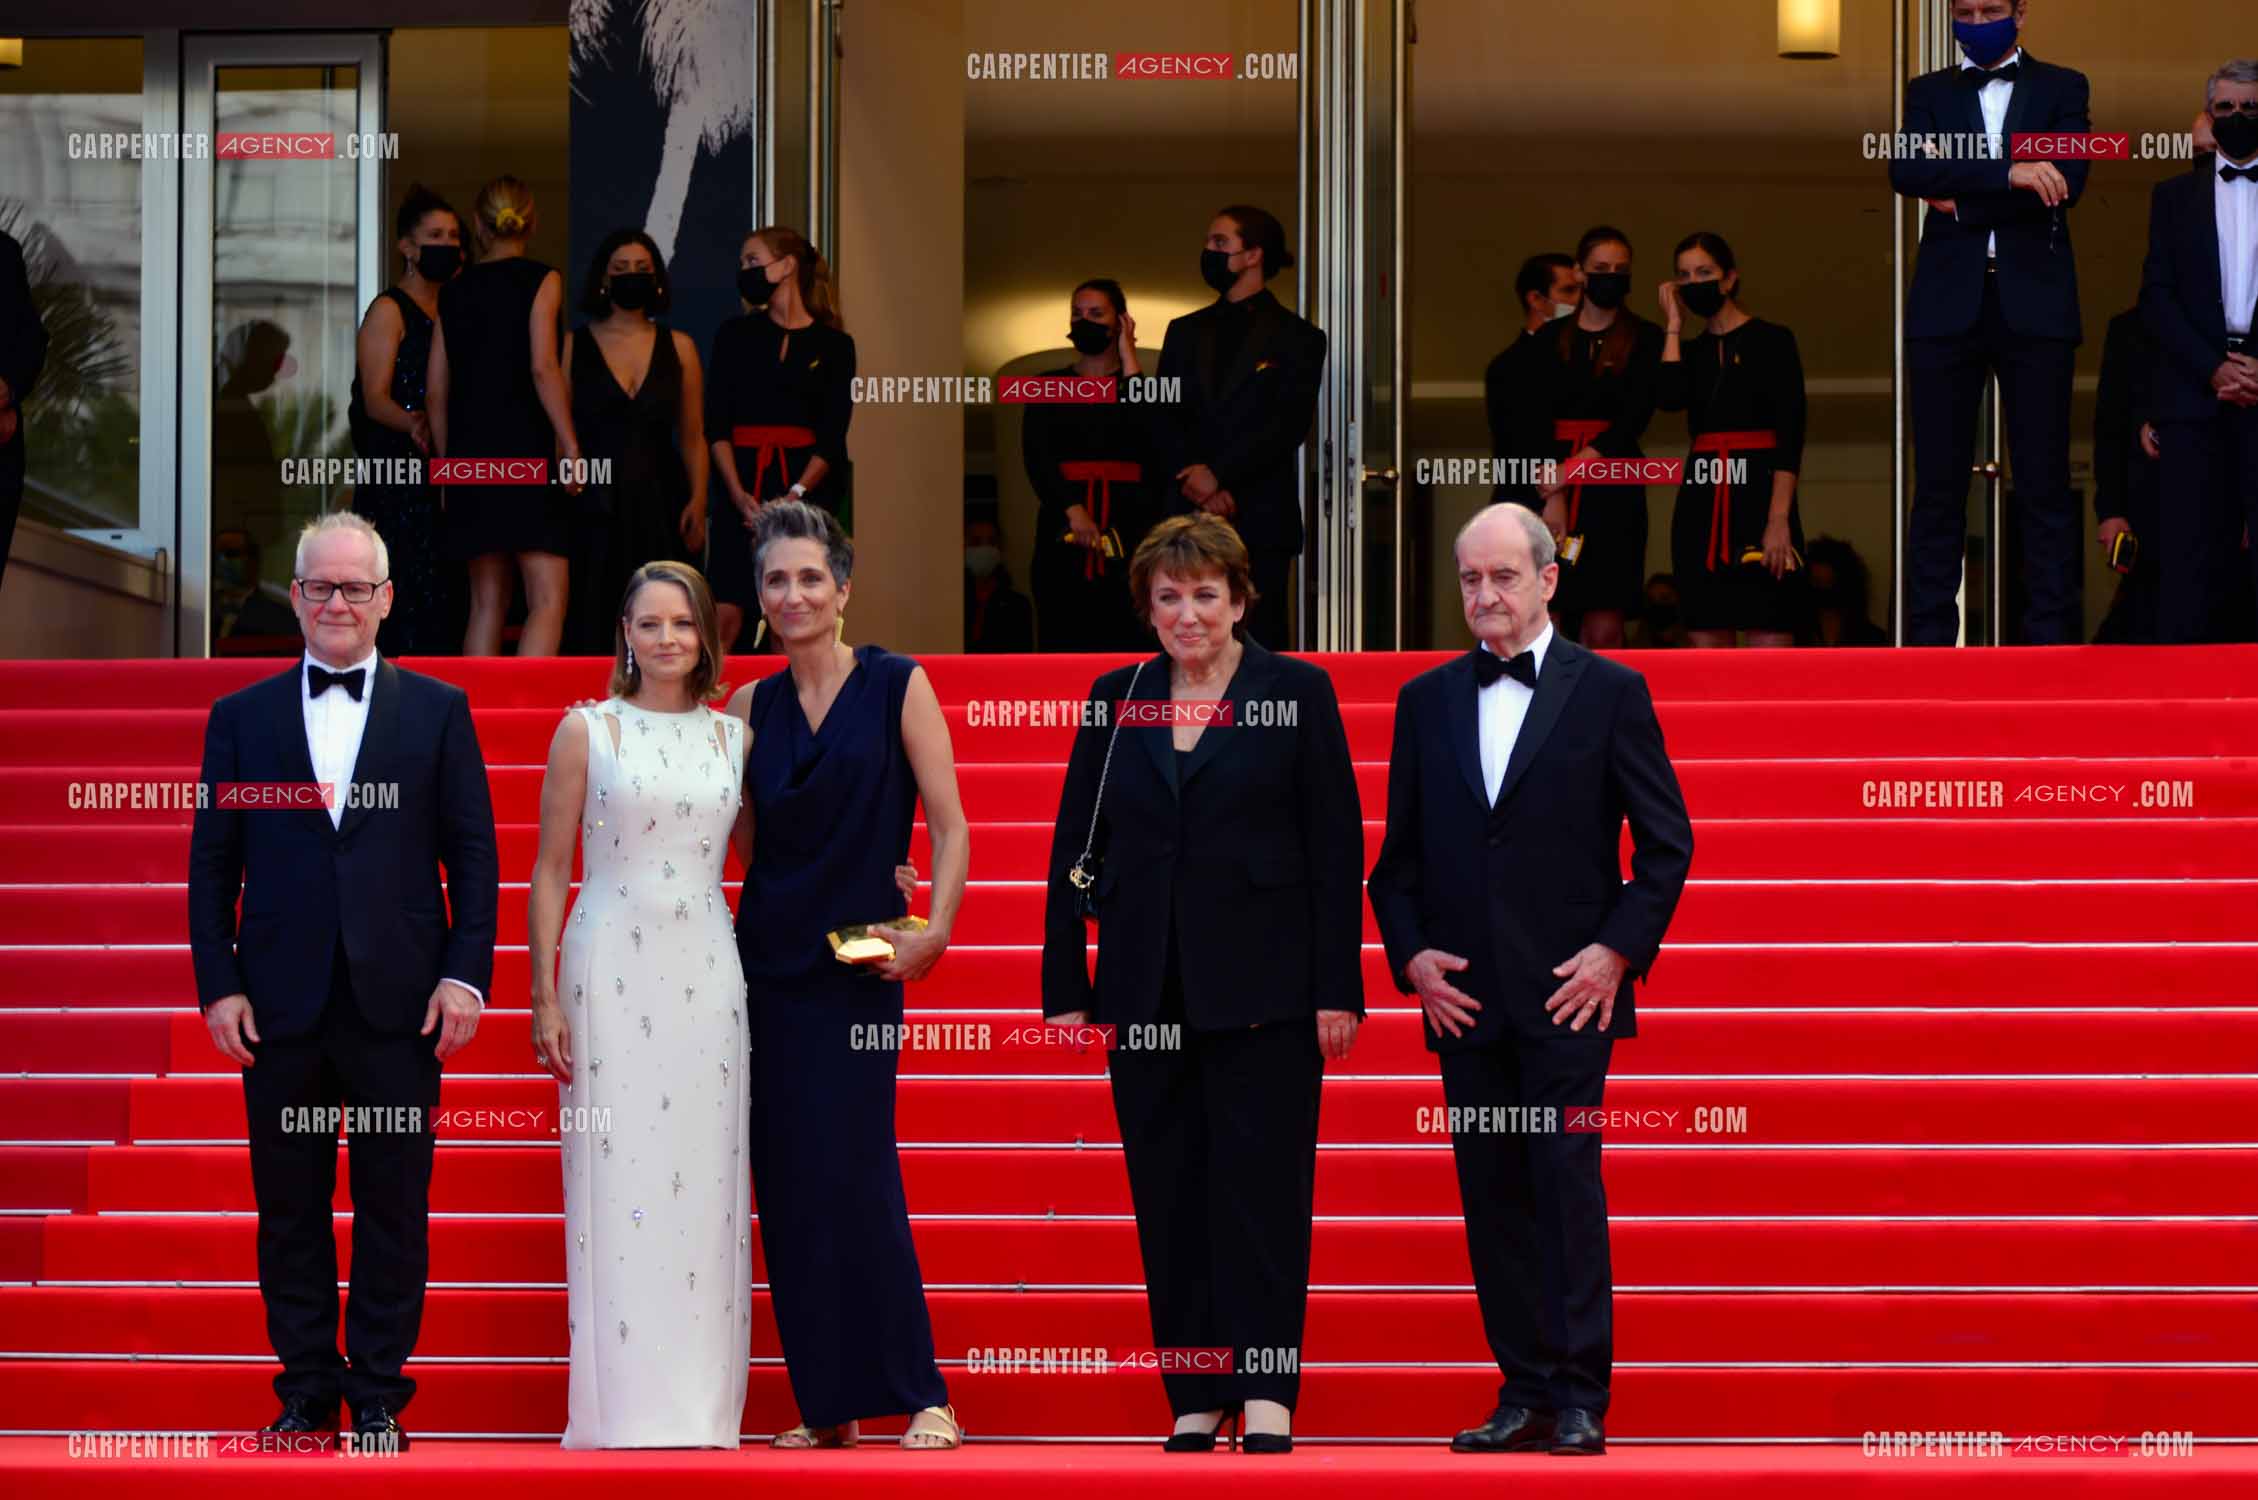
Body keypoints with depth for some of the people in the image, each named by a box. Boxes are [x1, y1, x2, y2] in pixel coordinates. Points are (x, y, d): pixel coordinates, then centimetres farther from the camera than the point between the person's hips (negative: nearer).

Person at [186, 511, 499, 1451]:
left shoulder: (437, 710, 6)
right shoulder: (241, 717, 8)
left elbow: (472, 852, 4)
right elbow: (212, 863, 7)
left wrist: (466, 972, -5)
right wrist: (217, 984, -1)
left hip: (398, 1002, -1)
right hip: (282, 1006, 1)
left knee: (393, 1209, 4)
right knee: (290, 1211, 7)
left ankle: (379, 1393, 12)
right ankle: (307, 1388, 16)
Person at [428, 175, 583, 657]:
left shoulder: (454, 291, 12)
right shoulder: (540, 280, -1)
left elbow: (436, 387, 10)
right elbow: (543, 367, -12)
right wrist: (570, 445, -10)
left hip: (469, 450, 5)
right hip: (525, 446, -5)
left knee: (487, 601, 10)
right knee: (549, 598, -8)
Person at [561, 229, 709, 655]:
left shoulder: (679, 347, 11)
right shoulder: (573, 345, 6)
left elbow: (693, 436, 10)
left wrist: (698, 500, -2)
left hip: (660, 502, 1)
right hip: (595, 504, -1)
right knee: (593, 622, -5)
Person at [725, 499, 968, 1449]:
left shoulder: (898, 687, -1)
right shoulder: (750, 708, 10)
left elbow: (950, 825, -5)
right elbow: (743, 844, 13)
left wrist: (934, 927, -15)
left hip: (856, 969, -4)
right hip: (767, 961, 4)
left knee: (855, 1176, -11)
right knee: (786, 1186, 3)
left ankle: (922, 1399, -4)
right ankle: (824, 1407, 9)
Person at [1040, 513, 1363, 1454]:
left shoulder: (1297, 693, 1)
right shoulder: (1114, 701, 10)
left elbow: (1336, 848, -2)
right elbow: (1074, 848, 11)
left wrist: (1338, 989, -8)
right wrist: (1065, 988, 4)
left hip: (1262, 988, -4)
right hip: (1146, 989, 4)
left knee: (1262, 1184, -4)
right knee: (1168, 1195, 5)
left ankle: (1266, 1394, -2)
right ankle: (1195, 1400, 11)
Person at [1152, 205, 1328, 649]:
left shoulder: (1296, 337, 5)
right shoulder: (1185, 332, 18)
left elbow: (1289, 425, -6)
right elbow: (1162, 420, 9)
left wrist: (1219, 474, -12)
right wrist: (1194, 482, -8)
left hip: (1260, 521, -4)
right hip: (1189, 517, 4)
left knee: (1261, 643, -6)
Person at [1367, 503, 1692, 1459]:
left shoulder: (1609, 692, 1)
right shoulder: (1426, 700, 11)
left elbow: (1667, 841, 2)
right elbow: (1398, 853, 14)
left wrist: (1619, 950, -7)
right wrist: (1410, 954, 0)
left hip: (1568, 993, -4)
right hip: (1464, 997, 4)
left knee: (1568, 1187, -8)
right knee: (1492, 1199, 5)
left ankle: (1581, 1399, -5)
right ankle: (1525, 1393, 10)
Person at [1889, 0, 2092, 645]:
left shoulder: (2062, 88, 12)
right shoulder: (1930, 92, 15)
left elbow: (2066, 181, -5)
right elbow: (1906, 170, -5)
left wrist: (1962, 199, -7)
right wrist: (2007, 174, -16)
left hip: (2035, 303, -1)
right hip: (1948, 304, 1)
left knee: (2045, 484, -2)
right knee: (1938, 484, -2)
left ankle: (2052, 637, -2)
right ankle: (1929, 639, -2)